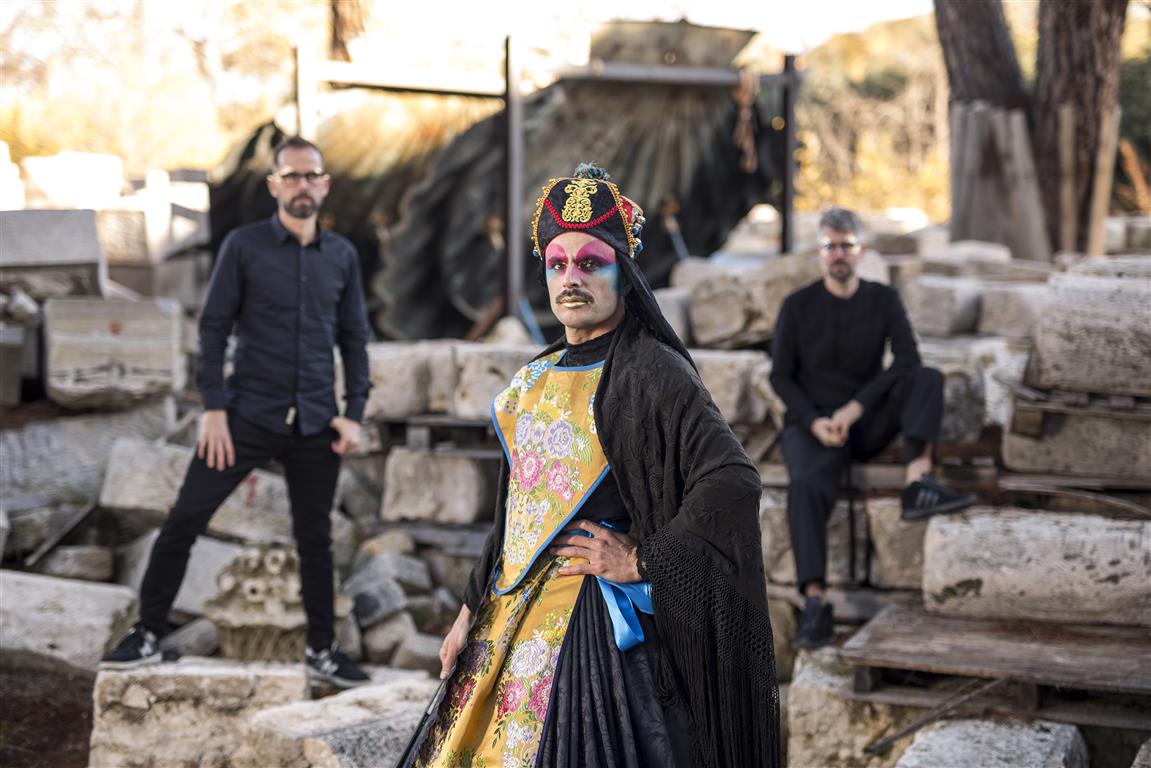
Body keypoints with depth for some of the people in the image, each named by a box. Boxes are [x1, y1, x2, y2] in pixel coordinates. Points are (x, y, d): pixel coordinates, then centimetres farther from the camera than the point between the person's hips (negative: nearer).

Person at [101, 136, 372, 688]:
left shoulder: (342, 256, 7)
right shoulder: (244, 247, -1)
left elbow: (354, 337, 12)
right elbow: (214, 328, -2)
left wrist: (354, 413, 3)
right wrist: (213, 408, -10)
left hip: (315, 426, 2)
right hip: (249, 416, -2)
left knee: (316, 539, 10)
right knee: (183, 522, -4)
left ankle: (322, 652, 21)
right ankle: (147, 636, 8)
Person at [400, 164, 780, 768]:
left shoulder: (649, 373, -11)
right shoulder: (538, 378, 13)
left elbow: (734, 482, -22)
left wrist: (642, 562, -18)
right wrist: (472, 608, 14)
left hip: (590, 621, -7)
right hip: (512, 619, 8)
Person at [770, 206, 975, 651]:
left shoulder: (883, 301, 2)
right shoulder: (797, 307, -1)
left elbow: (907, 360, -11)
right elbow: (781, 377, -1)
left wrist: (855, 407, -22)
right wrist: (815, 422, -18)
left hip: (867, 426, 3)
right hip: (811, 425, -2)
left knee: (927, 379, -22)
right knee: (808, 487, -35)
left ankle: (918, 483, -39)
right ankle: (815, 604, -42)